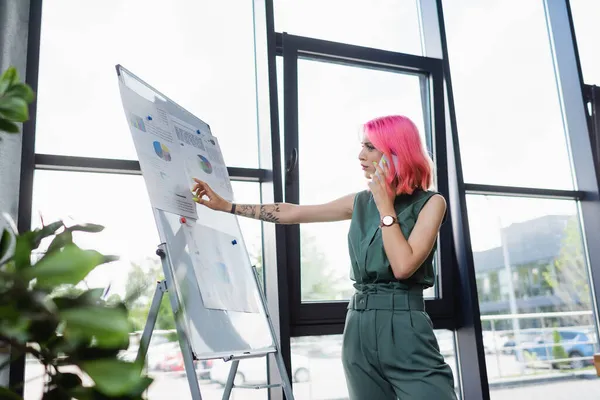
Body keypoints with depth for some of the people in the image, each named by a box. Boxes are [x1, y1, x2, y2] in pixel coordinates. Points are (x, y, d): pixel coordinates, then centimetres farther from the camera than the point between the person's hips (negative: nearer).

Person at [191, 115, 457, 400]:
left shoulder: (430, 202, -4)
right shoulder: (361, 202, 9)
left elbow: (403, 266, -17)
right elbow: (292, 213, 12)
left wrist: (385, 205, -10)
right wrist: (226, 205, 12)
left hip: (404, 327, -4)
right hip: (359, 326, 5)